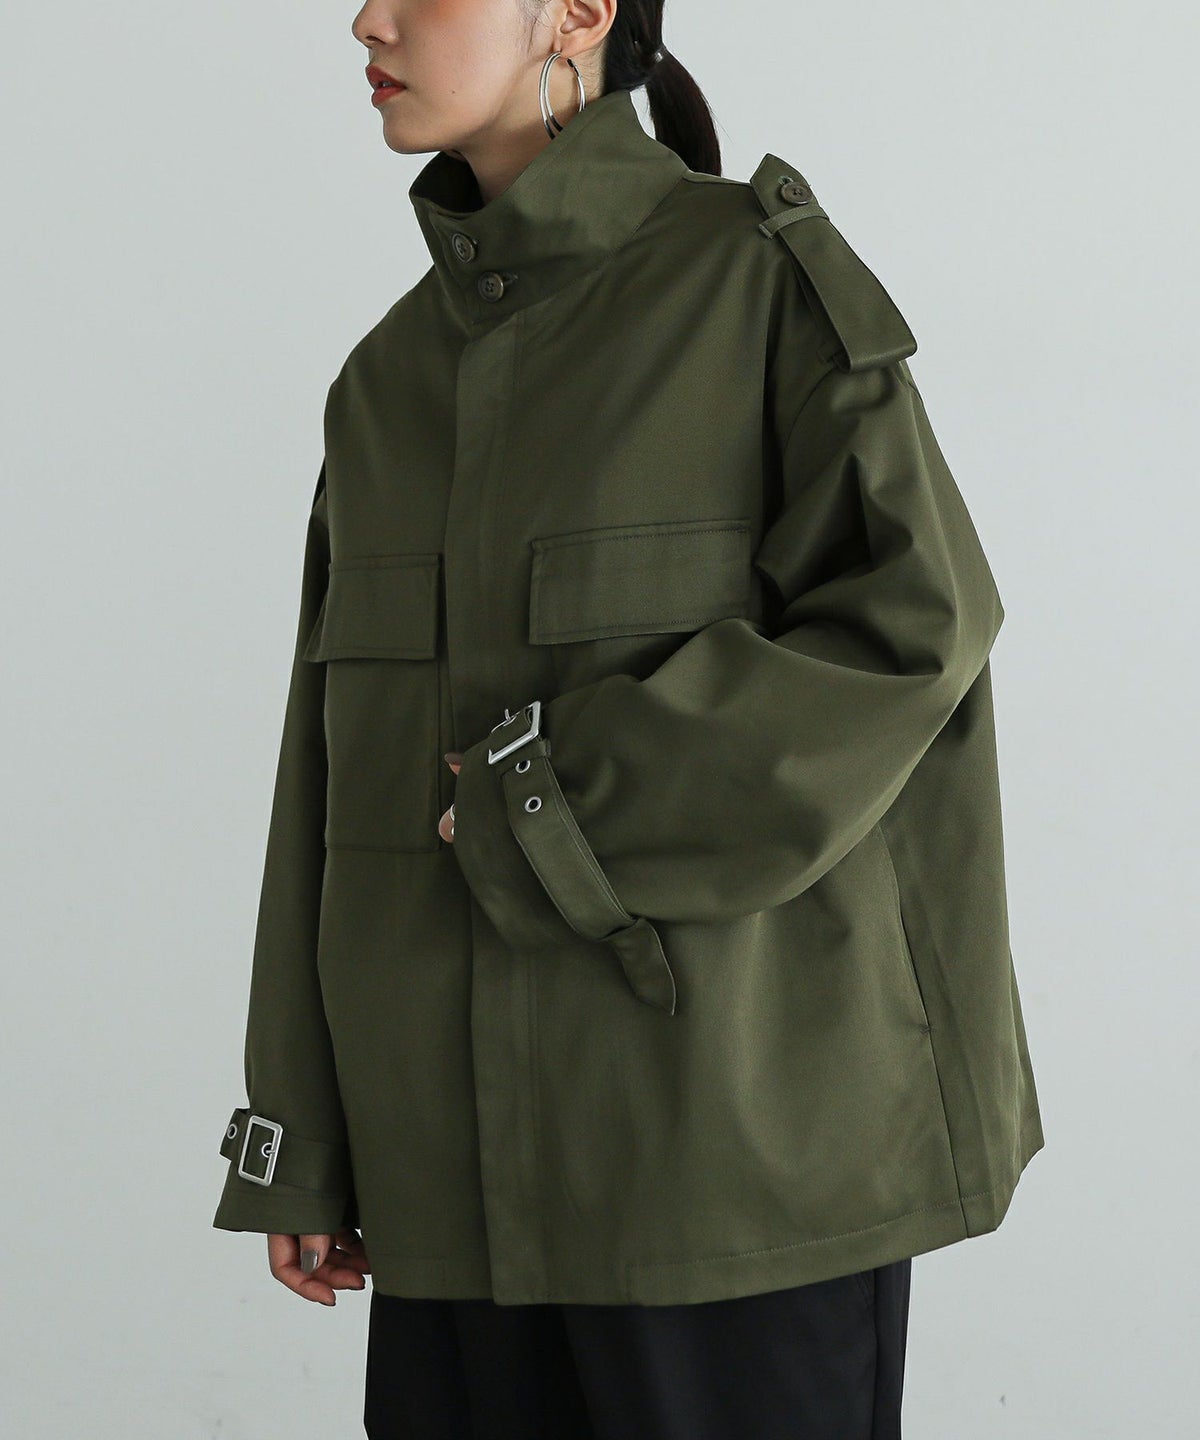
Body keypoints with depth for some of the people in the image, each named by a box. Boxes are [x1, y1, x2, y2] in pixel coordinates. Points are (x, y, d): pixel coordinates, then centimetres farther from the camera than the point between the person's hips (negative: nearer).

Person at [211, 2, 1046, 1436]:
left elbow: (913, 618, -15)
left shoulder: (762, 273, -5)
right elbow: (339, 763, 11)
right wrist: (299, 1134, 8)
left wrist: (558, 803, -15)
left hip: (733, 1102, -5)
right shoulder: (395, 372, 12)